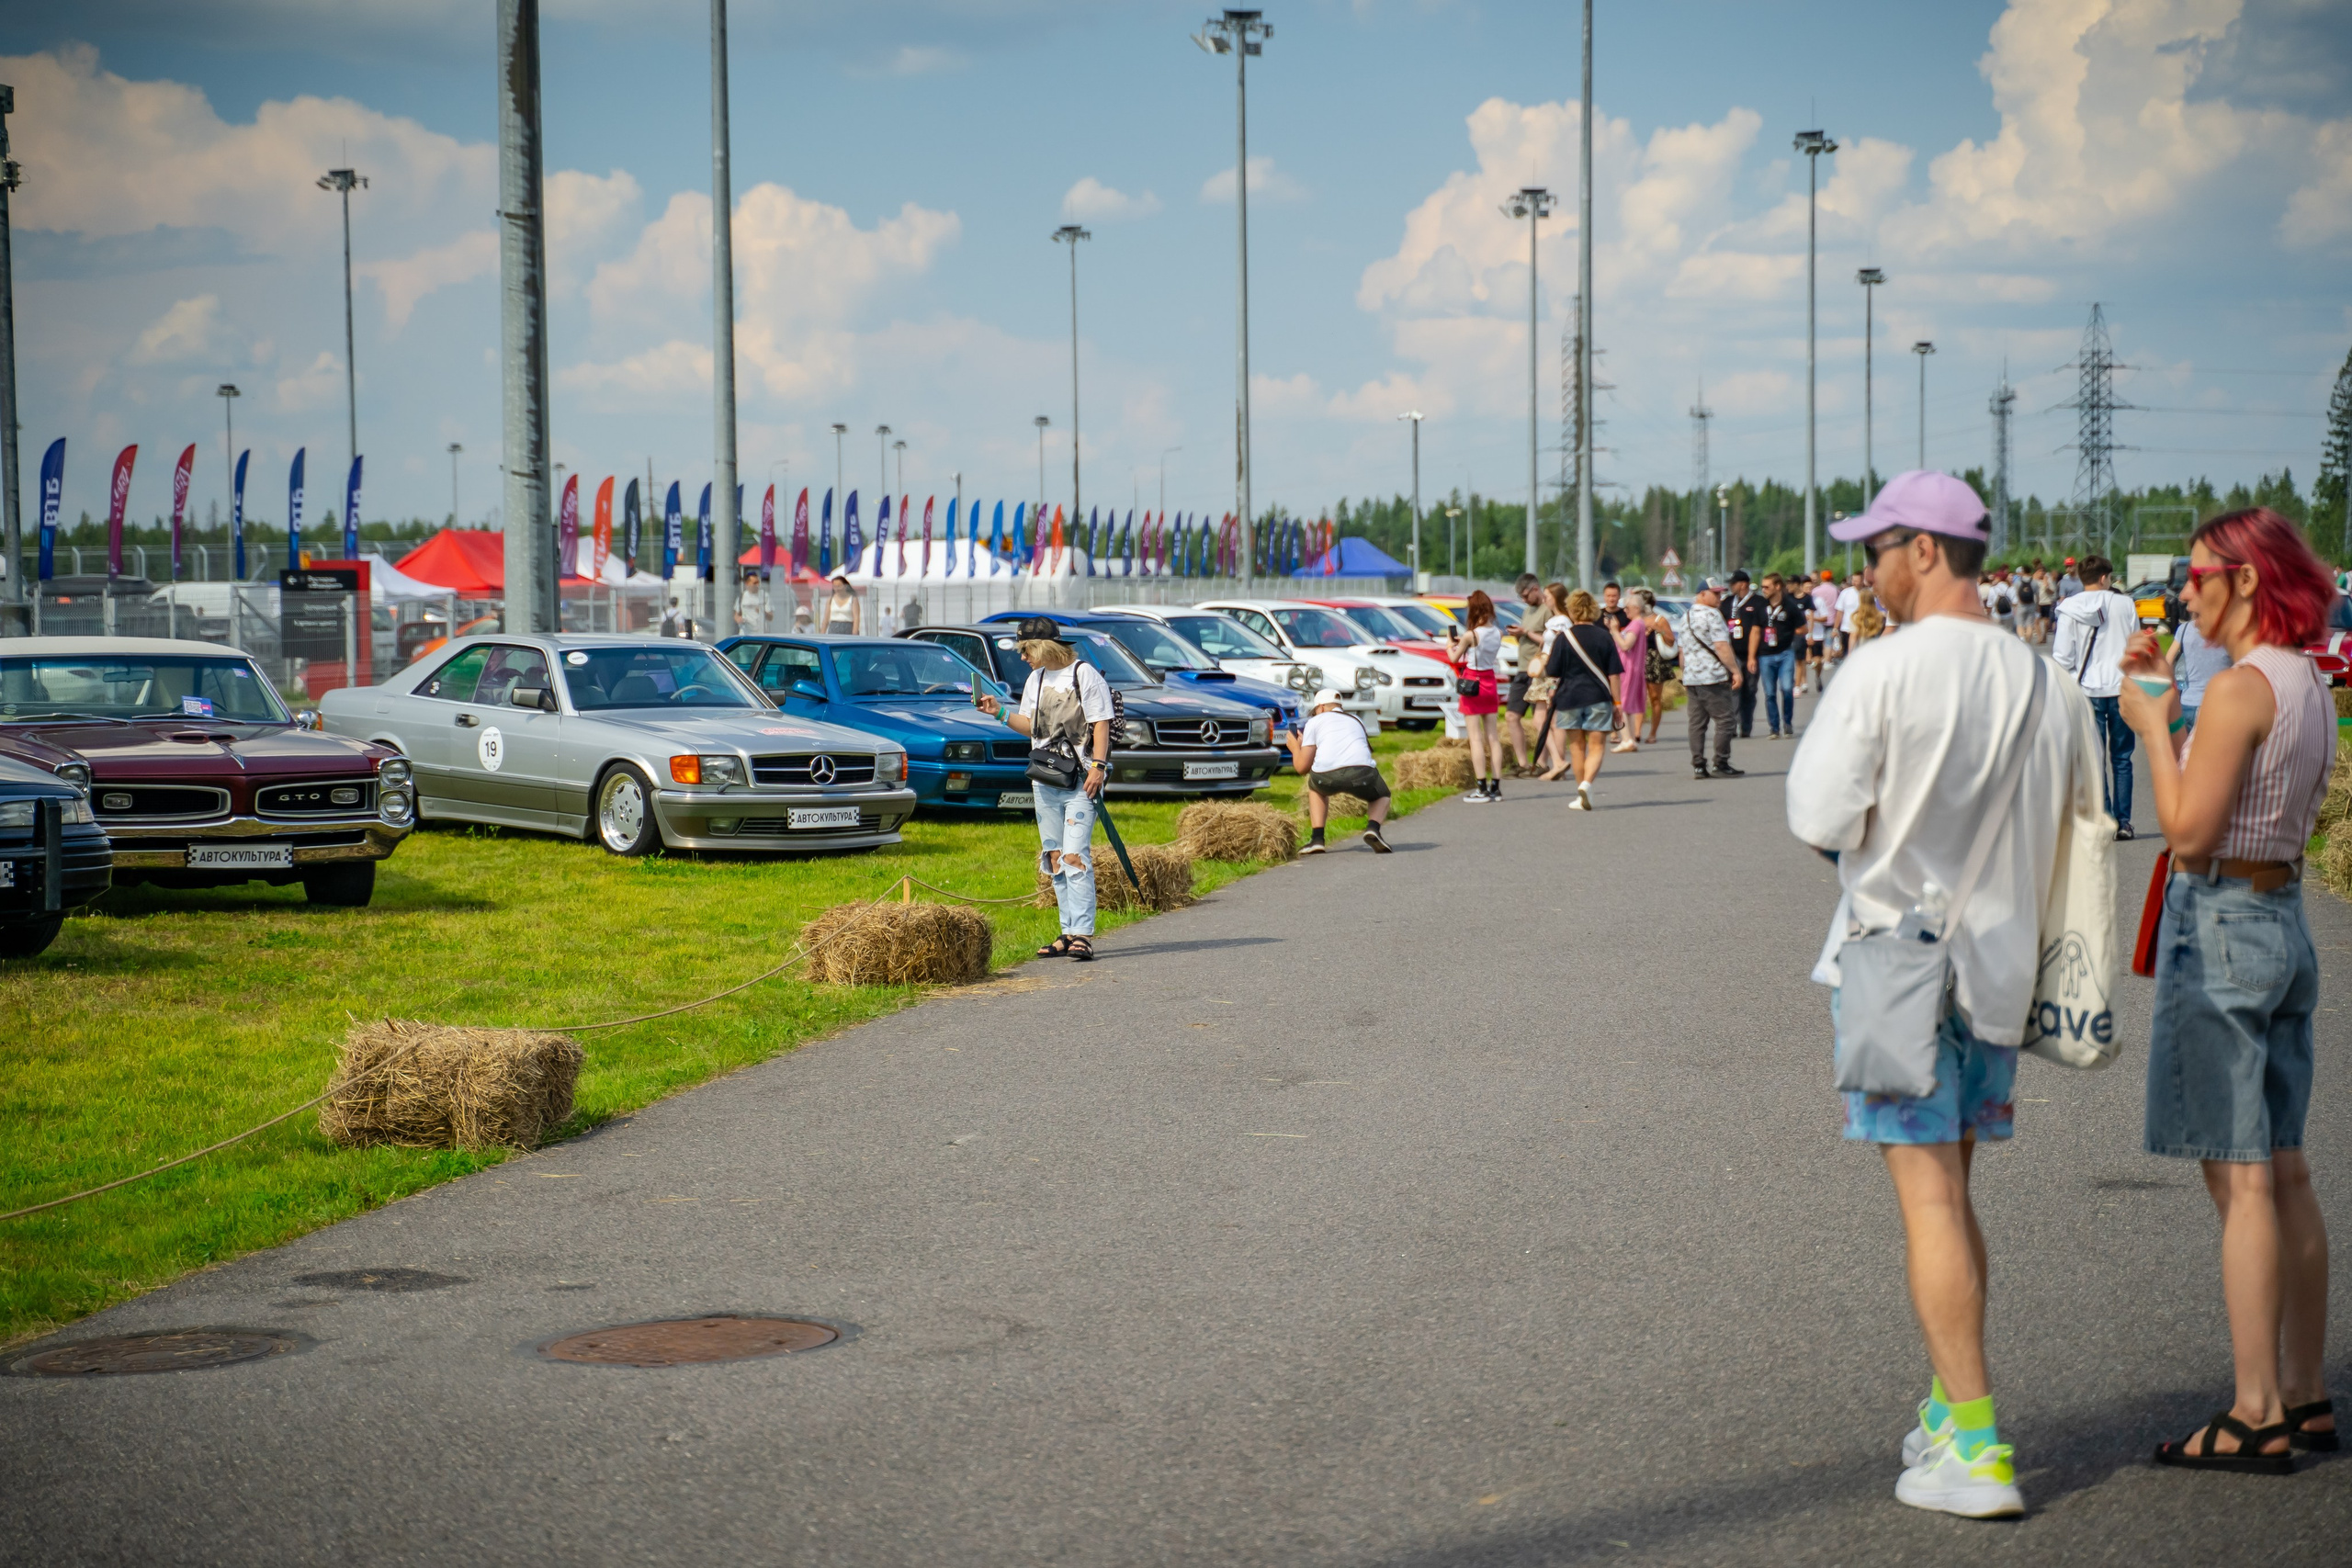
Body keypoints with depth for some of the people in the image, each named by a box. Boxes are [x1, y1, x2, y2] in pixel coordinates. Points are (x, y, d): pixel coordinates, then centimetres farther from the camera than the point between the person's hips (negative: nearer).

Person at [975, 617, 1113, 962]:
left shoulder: (1085, 675, -5)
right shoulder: (1035, 680, 17)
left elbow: (1101, 724, -8)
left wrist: (1098, 766, -17)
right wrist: (1001, 713, 7)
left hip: (1080, 780, -7)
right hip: (1044, 780, 7)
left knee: (1075, 856, -15)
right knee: (1054, 859, 6)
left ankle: (1083, 934, -17)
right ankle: (1069, 933, 10)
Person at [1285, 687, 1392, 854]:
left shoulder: (1315, 721, 22)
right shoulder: (1356, 720, 32)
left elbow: (1302, 767, 19)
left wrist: (1295, 747, 42)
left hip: (1327, 777, -1)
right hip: (1361, 772, 1)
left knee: (1316, 787, 36)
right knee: (1381, 797, 33)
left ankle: (1317, 838, 18)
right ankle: (1373, 828, 0)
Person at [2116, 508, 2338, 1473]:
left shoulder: (2242, 687, -17)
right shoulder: (2309, 688, 11)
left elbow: (2188, 828, -20)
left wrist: (2152, 724, -8)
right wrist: (2170, 698, 17)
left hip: (2220, 922, -9)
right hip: (2284, 921, 9)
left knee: (2239, 1177, -6)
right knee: (2283, 1172, 13)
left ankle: (2257, 1418, -4)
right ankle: (2305, 1397, 19)